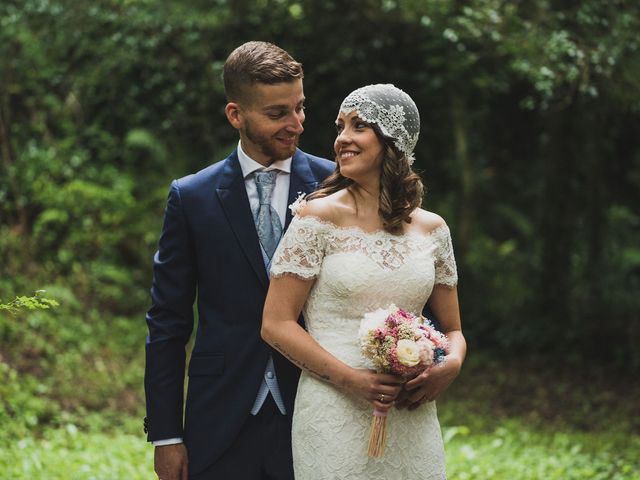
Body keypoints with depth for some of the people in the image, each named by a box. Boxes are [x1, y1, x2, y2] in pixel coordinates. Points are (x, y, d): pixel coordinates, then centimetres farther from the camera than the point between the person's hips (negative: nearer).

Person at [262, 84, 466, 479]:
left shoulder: (431, 229, 7)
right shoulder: (318, 219, -4)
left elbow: (453, 330, 15)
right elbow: (276, 324, -7)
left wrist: (451, 366, -8)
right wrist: (351, 378, -17)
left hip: (411, 415, 4)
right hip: (335, 418, -3)